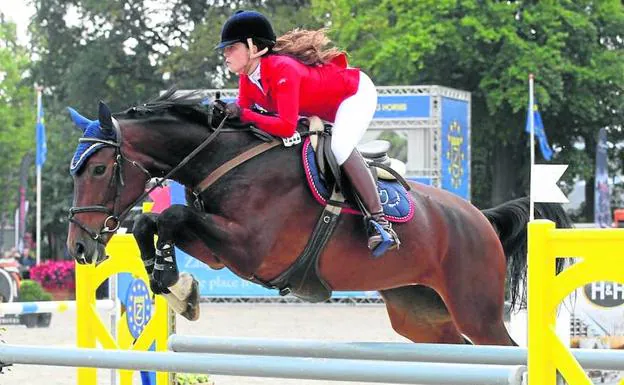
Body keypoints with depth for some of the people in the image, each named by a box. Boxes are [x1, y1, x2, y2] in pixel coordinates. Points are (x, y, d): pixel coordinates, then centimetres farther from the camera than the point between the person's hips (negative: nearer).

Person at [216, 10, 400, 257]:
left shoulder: (282, 70, -37)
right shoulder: (247, 78, -11)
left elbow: (286, 127, -44)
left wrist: (244, 115, -42)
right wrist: (228, 113, -29)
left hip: (357, 92, -10)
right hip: (325, 110, 10)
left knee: (340, 149, -31)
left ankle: (379, 221, -27)